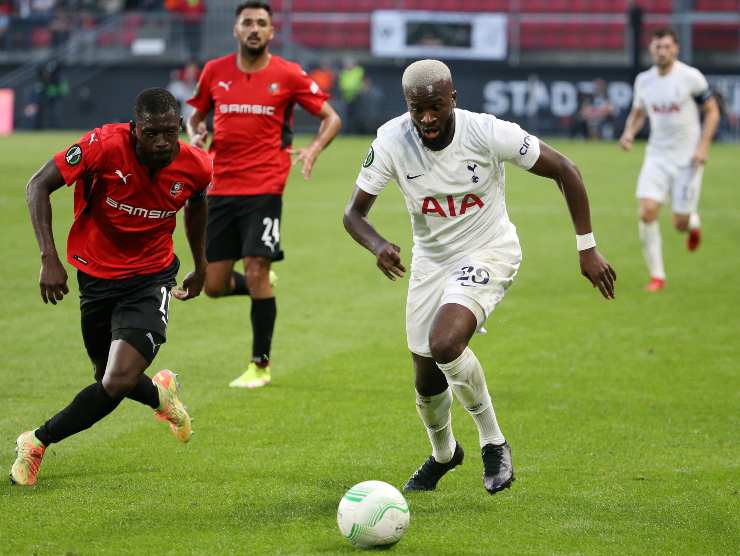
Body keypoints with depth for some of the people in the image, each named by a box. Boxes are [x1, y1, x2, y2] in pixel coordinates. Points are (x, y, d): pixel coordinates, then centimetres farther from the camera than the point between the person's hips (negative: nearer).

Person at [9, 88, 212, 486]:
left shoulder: (195, 166, -14)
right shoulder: (105, 145, -24)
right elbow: (39, 185, -18)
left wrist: (201, 266, 23)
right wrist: (49, 258, -27)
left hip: (150, 278, 0)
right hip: (96, 276, 1)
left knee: (119, 381, -18)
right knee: (110, 377, 15)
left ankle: (38, 442, 1)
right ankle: (160, 394, 50)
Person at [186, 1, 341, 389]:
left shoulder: (287, 75, -2)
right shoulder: (215, 72, 6)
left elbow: (331, 117, 4)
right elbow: (196, 116, 21)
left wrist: (313, 151, -14)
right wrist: (195, 136, -3)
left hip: (264, 189, -3)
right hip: (221, 188, 4)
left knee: (257, 273, -10)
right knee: (214, 285, 3)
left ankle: (260, 366, 3)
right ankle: (261, 288, 37)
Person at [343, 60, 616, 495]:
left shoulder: (489, 133, -25)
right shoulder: (391, 142, -18)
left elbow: (564, 171, -13)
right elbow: (354, 213, -10)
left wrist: (587, 249, -12)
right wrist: (378, 246, -33)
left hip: (489, 253, -4)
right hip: (431, 259, 4)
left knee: (444, 344, -30)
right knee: (428, 381, 10)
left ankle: (493, 442, -8)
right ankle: (443, 453, 44)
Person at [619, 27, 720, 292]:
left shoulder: (690, 77, -11)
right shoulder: (643, 80, 2)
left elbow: (712, 111, -3)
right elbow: (637, 113, 17)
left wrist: (703, 146, -14)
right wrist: (629, 133, -4)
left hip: (687, 159, -3)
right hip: (656, 157, 3)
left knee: (680, 224, -2)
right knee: (647, 213, -14)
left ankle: (693, 222, 39)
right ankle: (657, 276, -2)